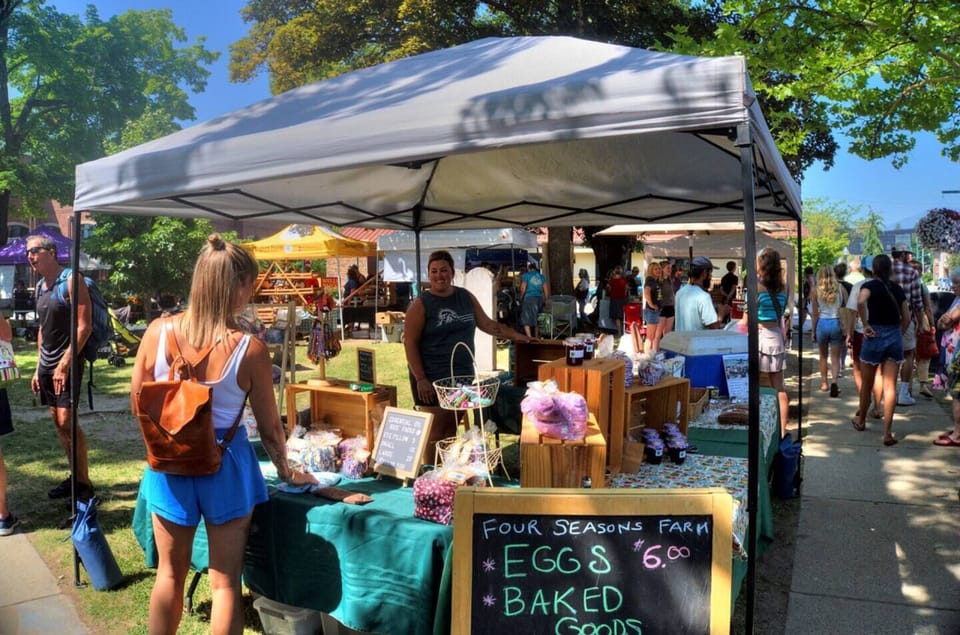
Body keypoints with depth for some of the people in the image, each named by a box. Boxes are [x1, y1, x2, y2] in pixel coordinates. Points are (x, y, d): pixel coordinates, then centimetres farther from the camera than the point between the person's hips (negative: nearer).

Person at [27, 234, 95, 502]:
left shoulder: (71, 280, -10)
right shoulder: (40, 286, 14)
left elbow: (84, 326, -16)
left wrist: (64, 363, -19)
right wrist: (39, 367, 16)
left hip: (66, 364, -8)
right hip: (46, 366, 8)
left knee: (67, 422, -11)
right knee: (57, 422, 9)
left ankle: (85, 485, -2)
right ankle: (74, 477, 18)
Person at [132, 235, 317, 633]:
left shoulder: (158, 331, -12)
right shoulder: (249, 349, -19)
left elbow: (137, 403, 1)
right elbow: (269, 427, -10)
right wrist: (286, 472, 8)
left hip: (169, 463, 3)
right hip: (225, 465, -3)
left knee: (170, 574, 24)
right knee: (225, 582, 14)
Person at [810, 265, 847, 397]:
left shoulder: (815, 290, -2)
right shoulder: (840, 288, 1)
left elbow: (815, 313, -1)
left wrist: (813, 330, 7)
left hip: (822, 323, 0)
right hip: (837, 323, 0)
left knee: (823, 356, 17)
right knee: (835, 357, 3)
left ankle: (824, 383, 22)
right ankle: (834, 381, -18)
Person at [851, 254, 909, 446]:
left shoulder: (870, 285, -5)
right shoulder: (897, 288, 8)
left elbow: (861, 301, -28)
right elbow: (906, 318, 9)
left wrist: (865, 325, -18)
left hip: (875, 335, -3)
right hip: (895, 337, 3)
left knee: (866, 384, 14)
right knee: (890, 386, 1)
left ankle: (861, 420, 34)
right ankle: (887, 432, -3)